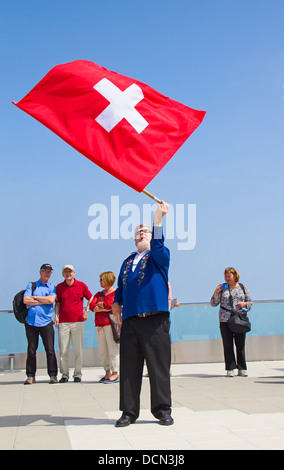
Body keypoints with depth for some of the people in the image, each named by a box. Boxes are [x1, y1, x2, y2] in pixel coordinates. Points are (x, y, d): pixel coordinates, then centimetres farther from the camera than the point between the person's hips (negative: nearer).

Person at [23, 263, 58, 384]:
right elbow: (25, 300, -3)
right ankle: (30, 376, 11)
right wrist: (43, 301, -4)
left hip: (46, 322, 0)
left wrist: (35, 297, -2)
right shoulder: (31, 285, 12)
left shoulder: (52, 287, 12)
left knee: (50, 350, -3)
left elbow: (51, 299, -9)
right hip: (31, 321, 0)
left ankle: (53, 375, 3)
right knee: (31, 350, 3)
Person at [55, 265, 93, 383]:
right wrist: (56, 315, 3)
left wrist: (86, 311, 6)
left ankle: (78, 374, 9)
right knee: (63, 350, 1)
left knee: (78, 349, 1)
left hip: (77, 321, -1)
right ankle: (64, 374, 8)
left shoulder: (81, 285, 4)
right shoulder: (59, 287, 9)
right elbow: (57, 303, 16)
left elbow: (90, 298, 15)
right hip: (63, 322, 1)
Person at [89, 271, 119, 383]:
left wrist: (100, 305, 1)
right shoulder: (99, 294, 20)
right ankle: (107, 372, 14)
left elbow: (113, 305, -14)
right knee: (102, 350, 6)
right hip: (99, 324, 7)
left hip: (110, 323, -7)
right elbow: (91, 306, 6)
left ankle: (115, 374, -5)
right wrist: (105, 308, -8)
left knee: (112, 348, -8)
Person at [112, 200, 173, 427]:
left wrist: (158, 221, -25)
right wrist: (116, 302, 12)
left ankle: (162, 410, 9)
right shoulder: (128, 261, 23)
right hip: (130, 320, 4)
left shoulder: (160, 255, 8)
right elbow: (120, 286, 30)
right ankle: (129, 411, 11)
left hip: (156, 320, -4)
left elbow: (158, 248, -15)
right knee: (129, 367, 3)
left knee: (159, 366, -2)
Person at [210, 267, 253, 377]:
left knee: (240, 344, 0)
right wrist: (216, 292, -7)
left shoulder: (242, 288, 11)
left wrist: (244, 304, -6)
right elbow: (213, 303, 7)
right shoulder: (222, 288, 8)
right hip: (225, 320, 0)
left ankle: (242, 369, 7)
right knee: (227, 344, -1)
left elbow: (250, 303, 15)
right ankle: (230, 369, 5)